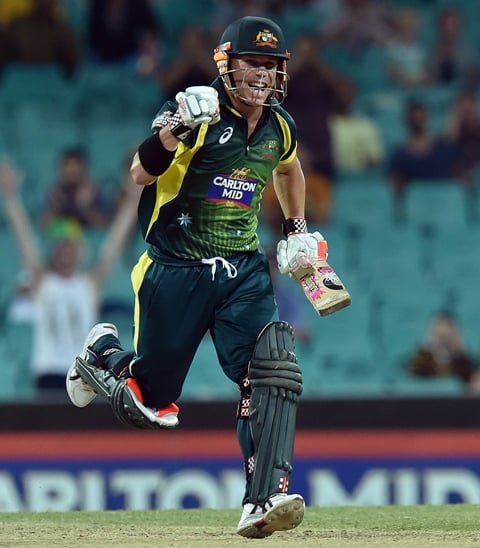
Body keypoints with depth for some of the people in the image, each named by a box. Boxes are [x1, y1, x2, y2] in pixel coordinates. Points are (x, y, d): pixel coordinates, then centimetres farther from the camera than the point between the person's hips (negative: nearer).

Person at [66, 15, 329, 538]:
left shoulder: (279, 127, 6)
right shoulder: (200, 113, -13)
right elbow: (141, 172, -28)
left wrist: (297, 228, 23)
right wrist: (175, 130, -44)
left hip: (243, 273, 4)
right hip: (175, 273, -4)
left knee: (273, 368, -21)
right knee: (149, 405, 5)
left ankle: (264, 501, -26)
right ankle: (102, 351, 38)